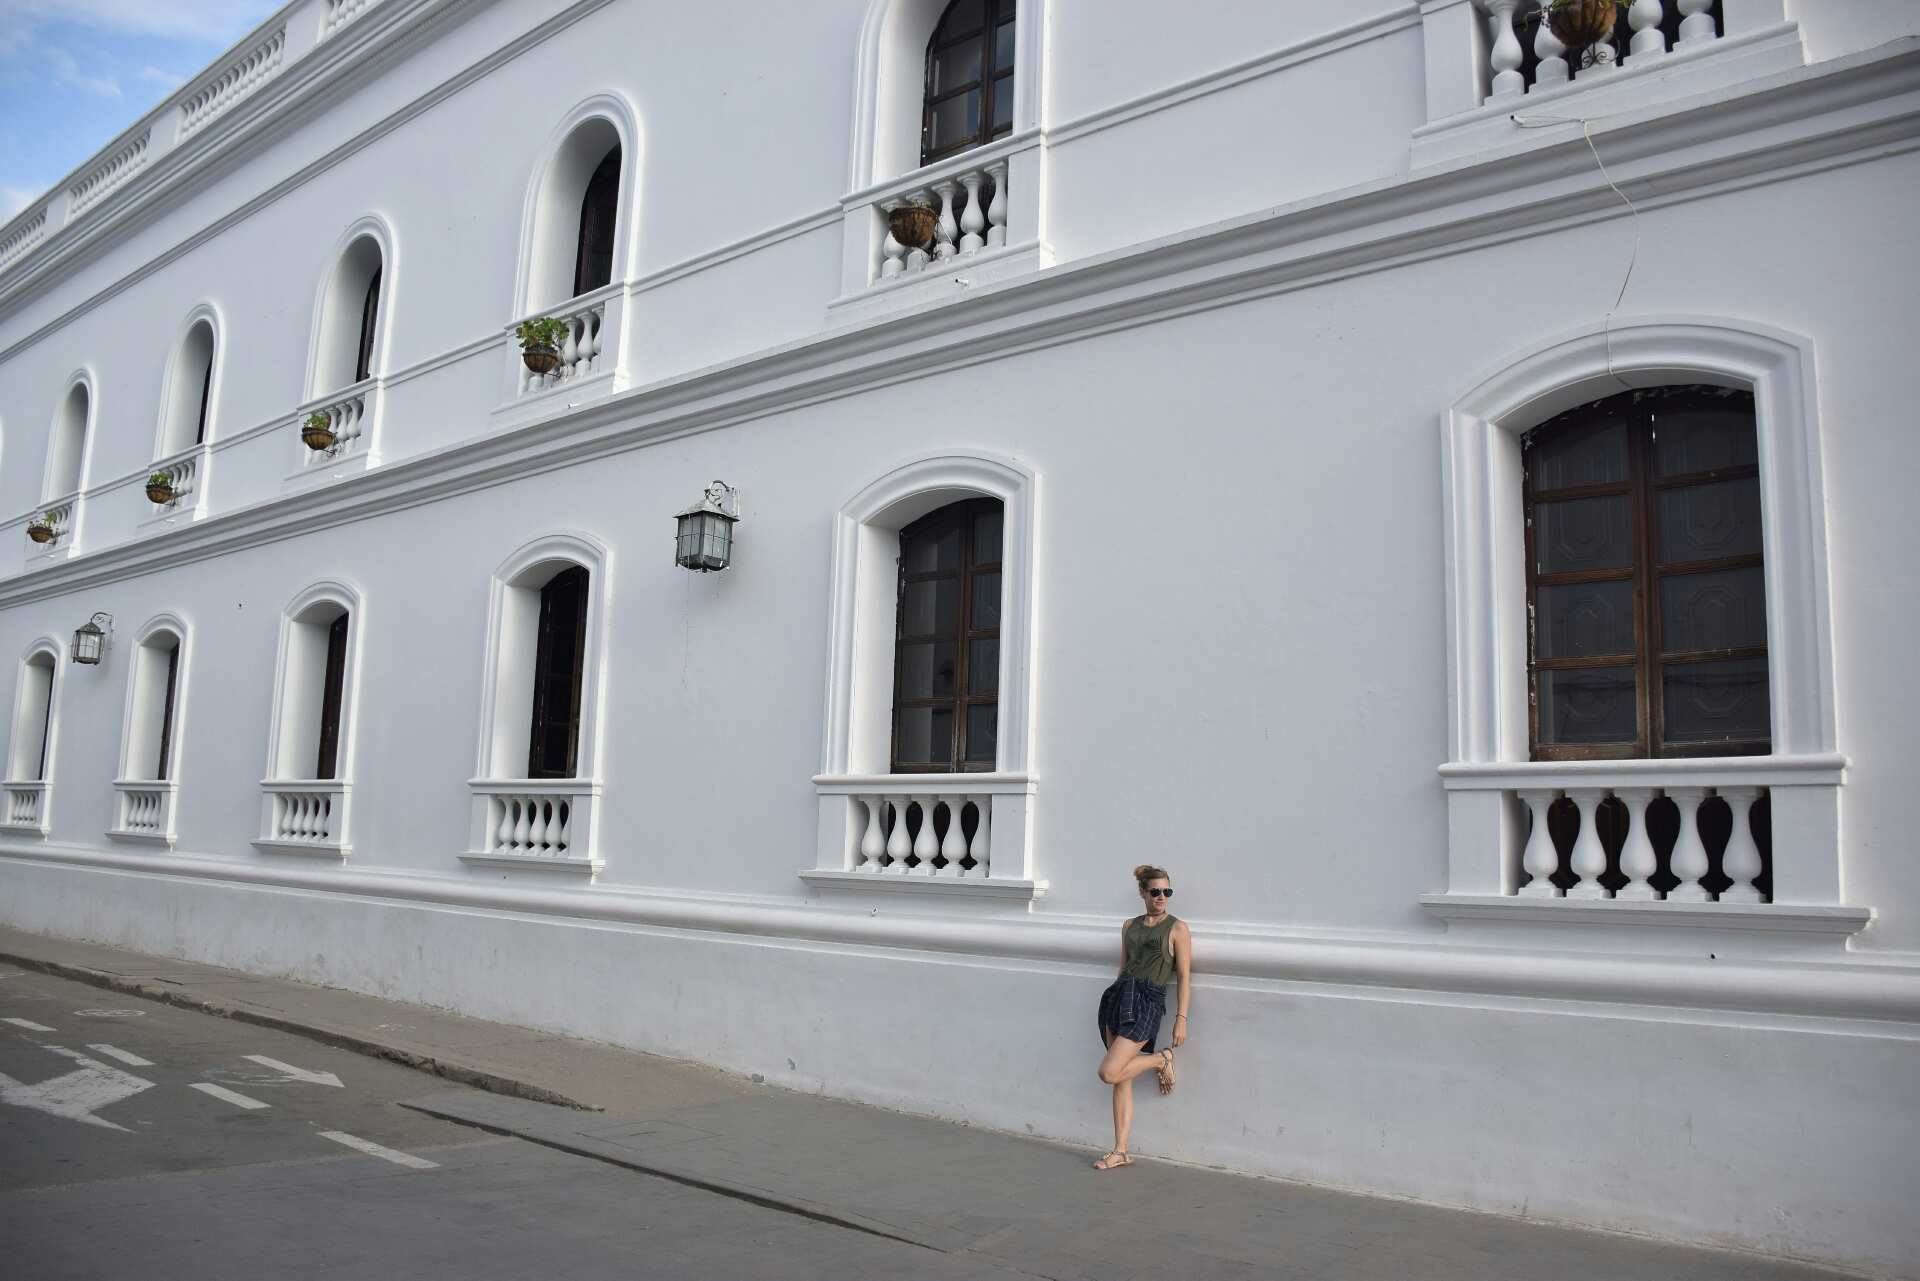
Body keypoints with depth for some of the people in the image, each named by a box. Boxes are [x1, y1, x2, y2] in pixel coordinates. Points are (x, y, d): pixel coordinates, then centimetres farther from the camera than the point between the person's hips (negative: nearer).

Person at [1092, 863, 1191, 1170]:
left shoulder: (1177, 928, 1)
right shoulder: (1129, 926, 15)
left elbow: (1184, 977, -3)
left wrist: (1181, 1018, -10)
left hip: (1148, 1002, -5)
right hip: (1117, 996, 5)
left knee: (1109, 1072, -15)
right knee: (1121, 1079, 4)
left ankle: (1161, 1059, 10)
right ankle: (1121, 1152, 12)